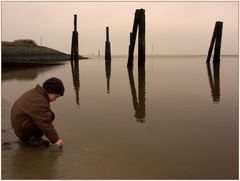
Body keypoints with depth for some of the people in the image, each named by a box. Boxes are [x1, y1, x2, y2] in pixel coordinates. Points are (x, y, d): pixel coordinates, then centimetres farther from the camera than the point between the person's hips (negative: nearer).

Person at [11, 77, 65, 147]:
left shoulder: (35, 92, 6)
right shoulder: (39, 102, -25)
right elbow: (45, 123, -28)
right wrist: (55, 140, -24)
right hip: (23, 128, -10)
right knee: (50, 115, -17)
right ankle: (33, 138, -10)